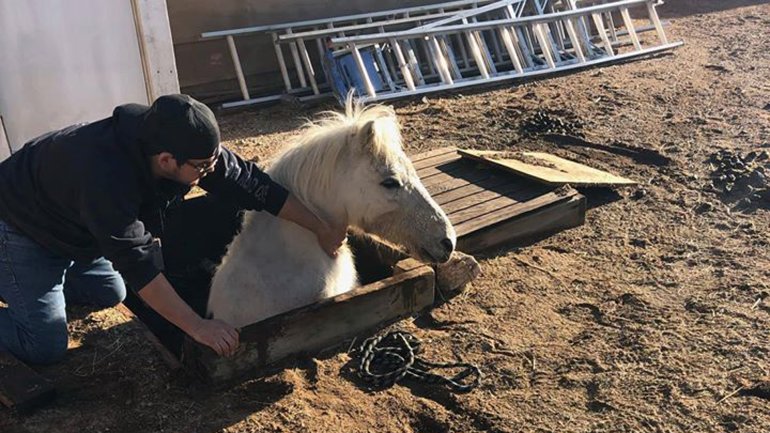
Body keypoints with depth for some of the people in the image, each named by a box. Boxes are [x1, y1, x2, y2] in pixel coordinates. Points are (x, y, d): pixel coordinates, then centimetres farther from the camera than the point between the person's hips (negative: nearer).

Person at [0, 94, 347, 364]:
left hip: (74, 223, 7)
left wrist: (320, 227, -12)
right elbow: (138, 263, -41)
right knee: (46, 348, -10)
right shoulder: (105, 177, -43)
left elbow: (248, 182, -17)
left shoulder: (188, 146, -23)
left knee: (110, 294, 18)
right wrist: (197, 327, -38)